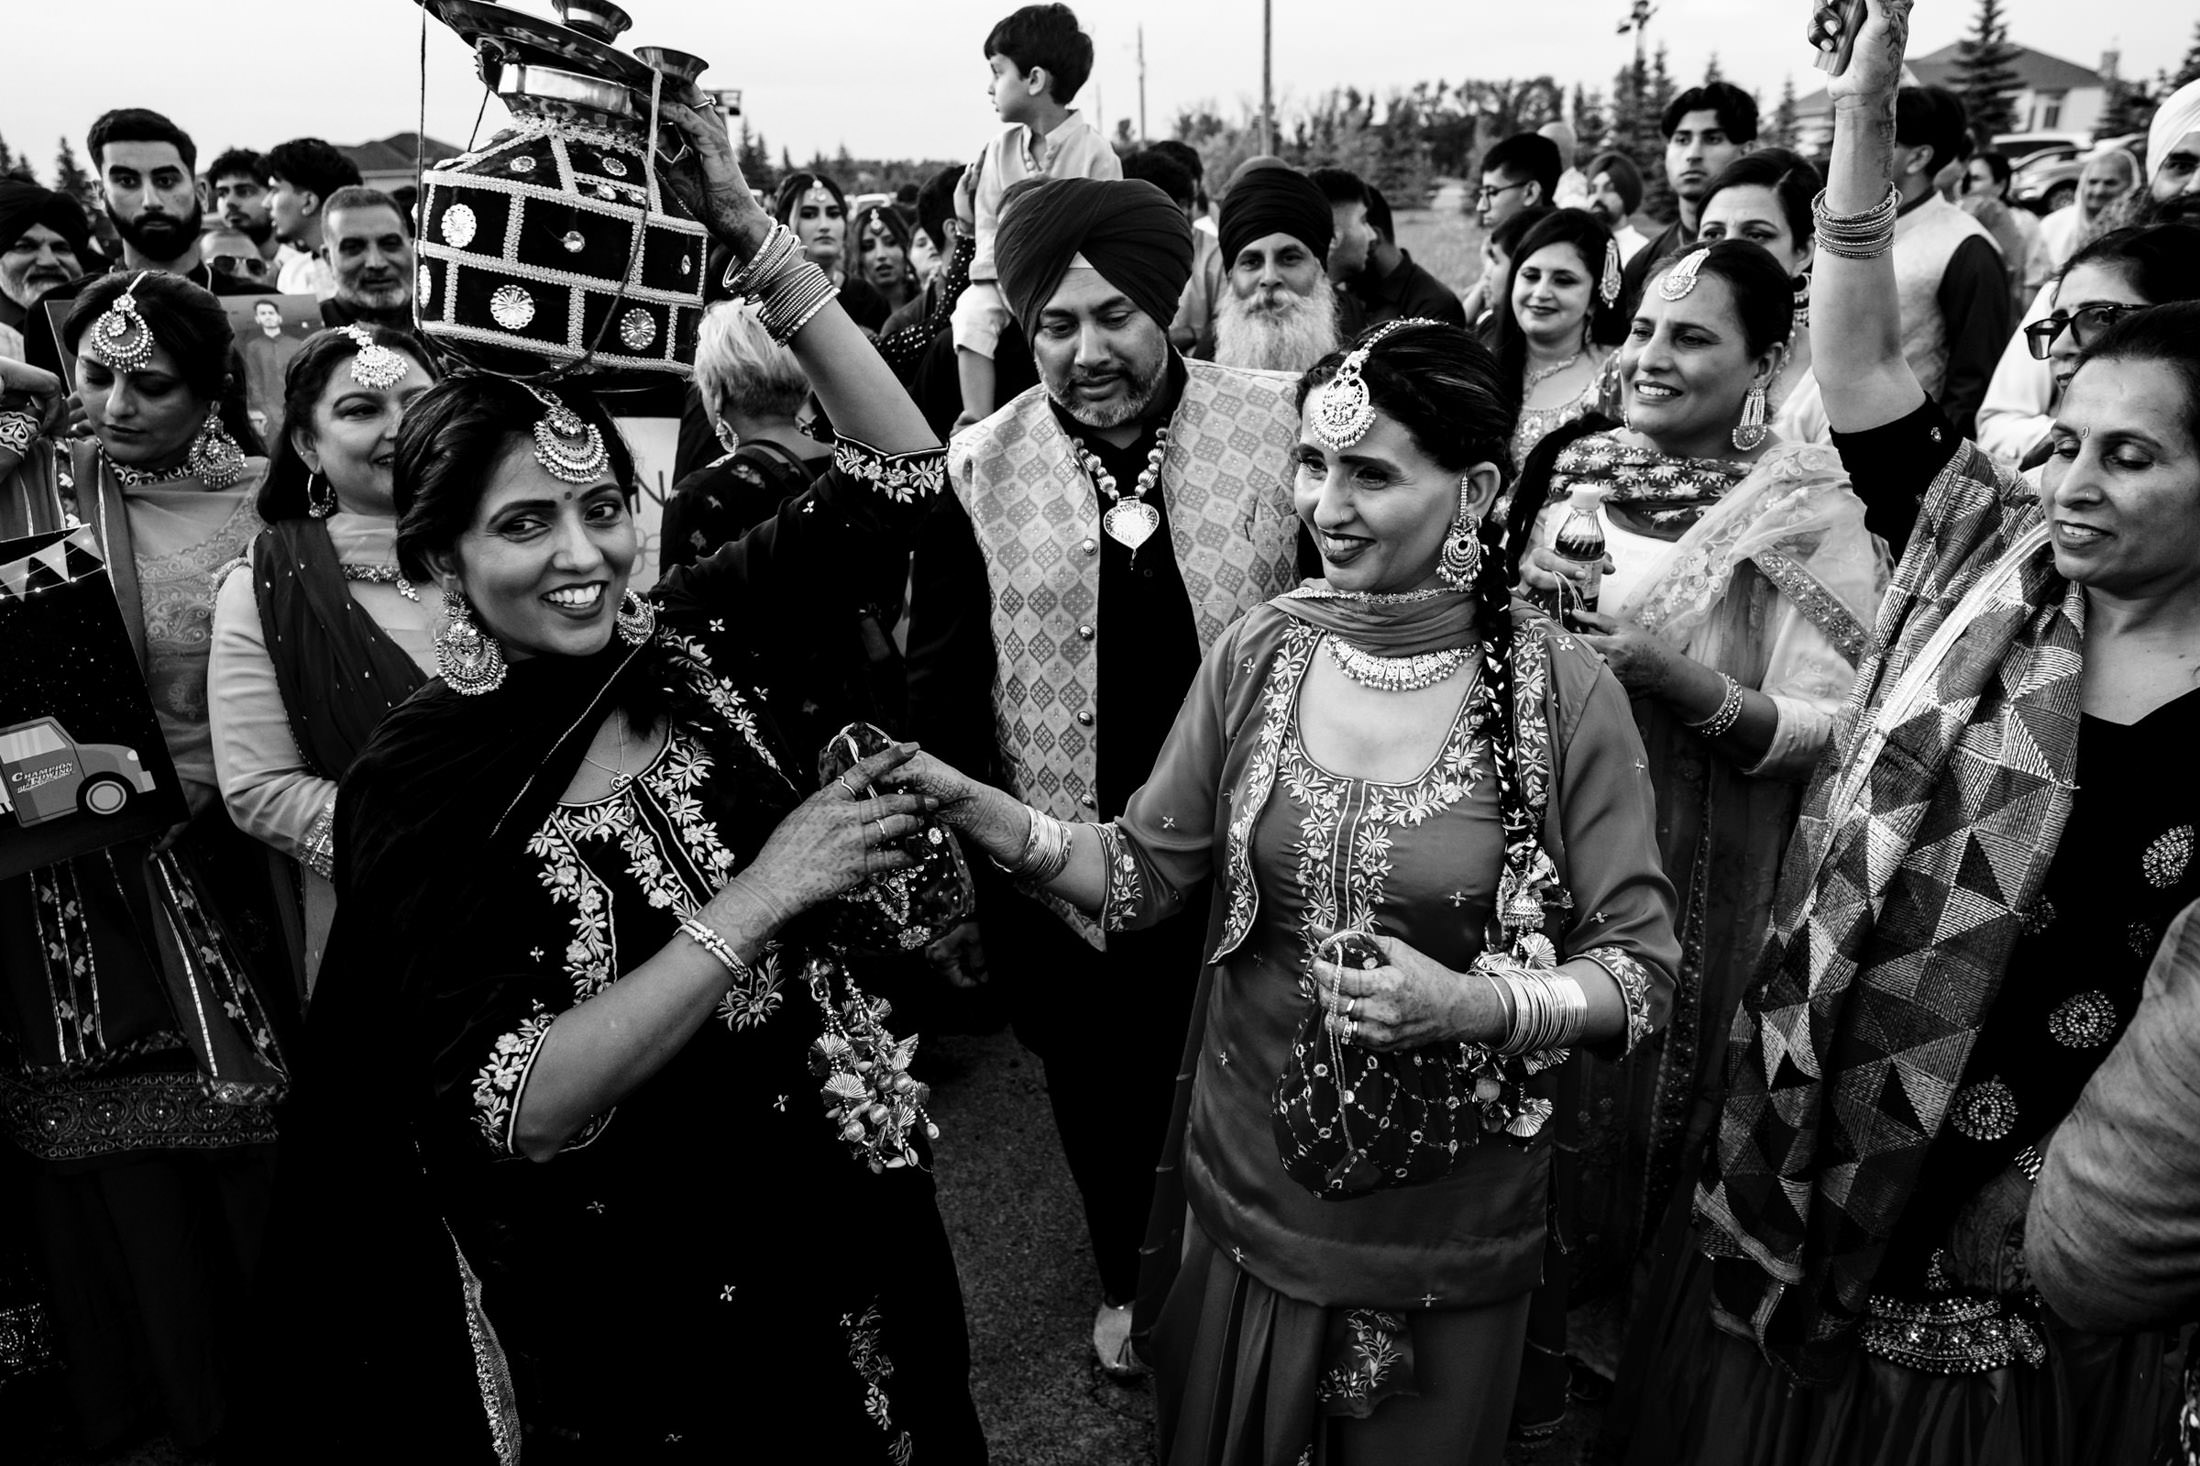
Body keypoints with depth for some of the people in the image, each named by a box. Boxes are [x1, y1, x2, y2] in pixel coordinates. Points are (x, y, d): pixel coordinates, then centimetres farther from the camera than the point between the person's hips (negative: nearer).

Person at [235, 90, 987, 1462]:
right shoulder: (415, 785, -18)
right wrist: (760, 897, -30)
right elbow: (519, 1111, -25)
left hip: (842, 1204, 4)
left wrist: (751, 231, -15)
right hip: (623, 1295, -3)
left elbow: (899, 470, -9)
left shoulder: (695, 641, -8)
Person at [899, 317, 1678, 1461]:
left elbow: (1642, 967, -10)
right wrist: (971, 806, -17)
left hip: (1447, 1230, -2)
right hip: (1248, 1192, 3)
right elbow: (1144, 872, -3)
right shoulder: (1257, 654, -7)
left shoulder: (1562, 693, -15)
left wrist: (1473, 1004, -26)